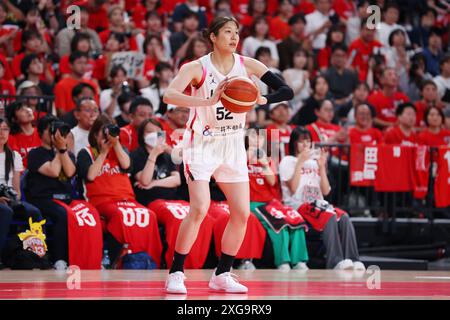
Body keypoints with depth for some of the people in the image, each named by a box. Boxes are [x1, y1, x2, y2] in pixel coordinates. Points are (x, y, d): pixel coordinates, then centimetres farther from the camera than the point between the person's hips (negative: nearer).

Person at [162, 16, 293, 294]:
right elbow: (169, 96, -30)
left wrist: (261, 100, -25)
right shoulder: (197, 68, -13)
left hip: (233, 145, 5)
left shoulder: (247, 65, -2)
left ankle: (222, 275, 14)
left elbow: (287, 91, -5)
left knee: (242, 213, 1)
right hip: (202, 144, -5)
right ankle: (176, 273, -8)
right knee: (200, 209, -18)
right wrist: (208, 101, -42)